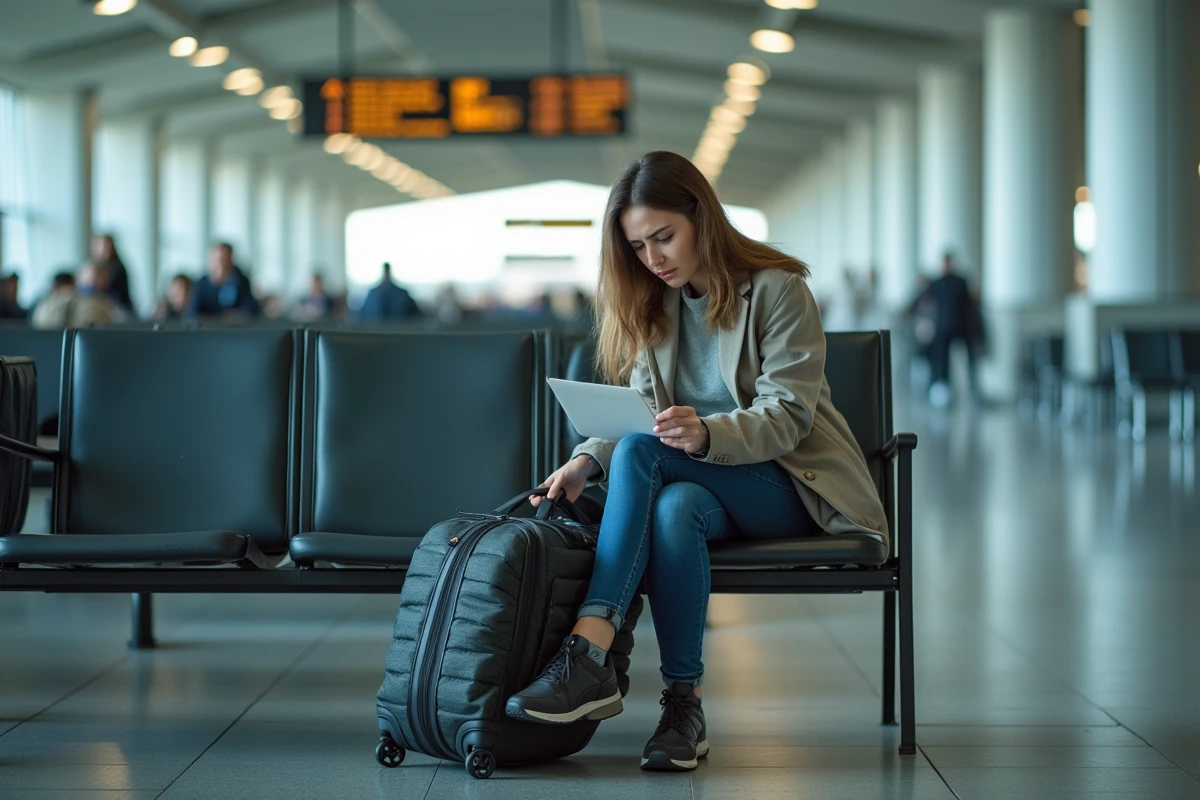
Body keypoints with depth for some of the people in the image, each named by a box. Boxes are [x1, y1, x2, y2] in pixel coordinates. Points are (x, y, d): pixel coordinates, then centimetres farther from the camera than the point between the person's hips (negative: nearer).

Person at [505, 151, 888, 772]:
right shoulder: (655, 305, 11)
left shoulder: (777, 289, -8)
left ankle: (589, 656, -40)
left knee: (643, 453, -31)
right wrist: (587, 461, -16)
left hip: (788, 483, -5)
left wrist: (706, 433, -36)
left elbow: (786, 416, -16)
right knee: (674, 508, -35)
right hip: (705, 483, 5)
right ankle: (683, 707, -35)